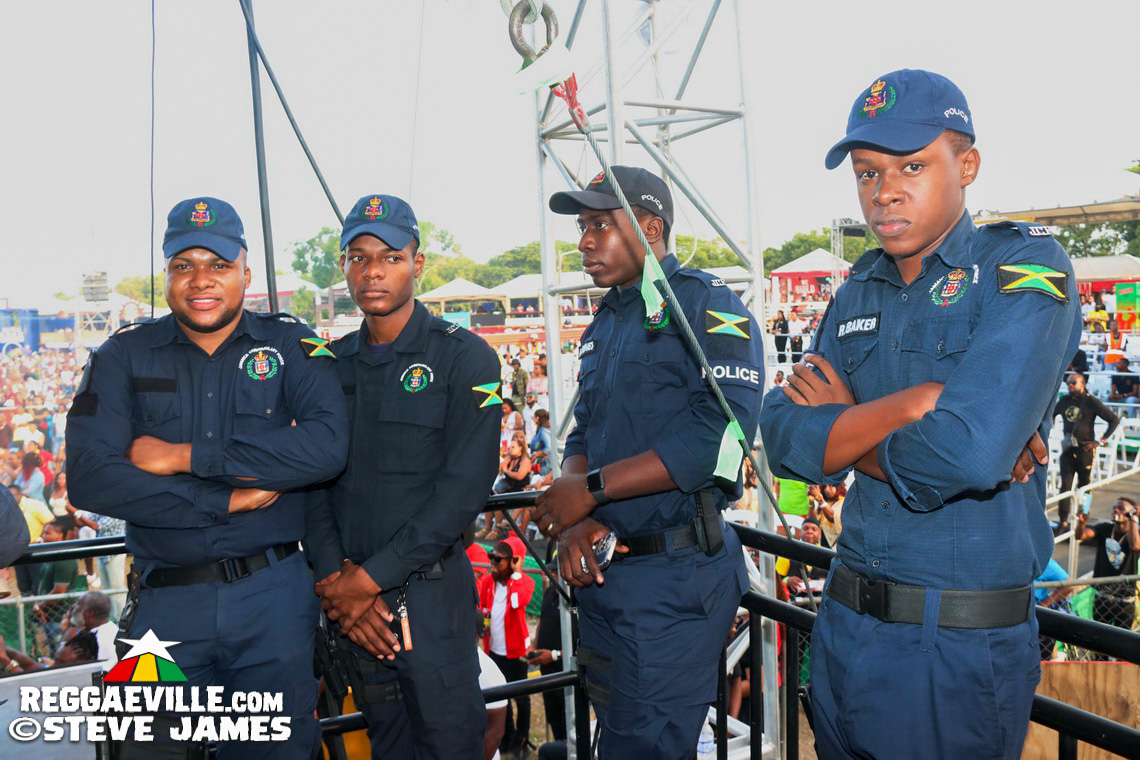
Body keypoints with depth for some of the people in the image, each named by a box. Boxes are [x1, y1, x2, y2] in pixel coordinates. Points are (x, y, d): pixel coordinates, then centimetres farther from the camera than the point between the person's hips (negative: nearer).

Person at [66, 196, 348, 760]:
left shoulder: (292, 347, 1)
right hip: (166, 602, 1)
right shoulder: (123, 357, 3)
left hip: (274, 596, 0)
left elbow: (327, 446, -17)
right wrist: (232, 499, -15)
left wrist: (183, 456, -16)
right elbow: (89, 479, -10)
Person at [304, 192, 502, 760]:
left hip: (430, 593, -4)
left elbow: (463, 488, -15)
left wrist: (371, 578, -15)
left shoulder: (464, 358, -7)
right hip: (350, 598, 5)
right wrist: (336, 580, -8)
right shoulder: (330, 365, 8)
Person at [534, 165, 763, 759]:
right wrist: (574, 520, -6)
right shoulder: (603, 325, 15)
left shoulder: (708, 306, -10)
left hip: (675, 575, -8)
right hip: (600, 569, 8)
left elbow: (719, 433, -23)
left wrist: (590, 489, -20)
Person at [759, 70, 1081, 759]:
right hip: (846, 623, 6)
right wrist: (913, 401, -18)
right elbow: (782, 437, -5)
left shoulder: (1025, 266, -11)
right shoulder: (859, 292, 7)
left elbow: (970, 451, -28)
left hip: (962, 648, -5)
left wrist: (845, 427, -11)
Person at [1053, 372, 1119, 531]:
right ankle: (1063, 521, -2)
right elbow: (1050, 415, 24)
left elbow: (1114, 419, -6)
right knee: (1065, 485, -2)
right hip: (1067, 449, 3)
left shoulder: (1091, 402, -7)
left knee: (1084, 486, 9)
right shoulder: (1064, 400, 8)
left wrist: (1101, 441, -8)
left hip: (1085, 449, -3)